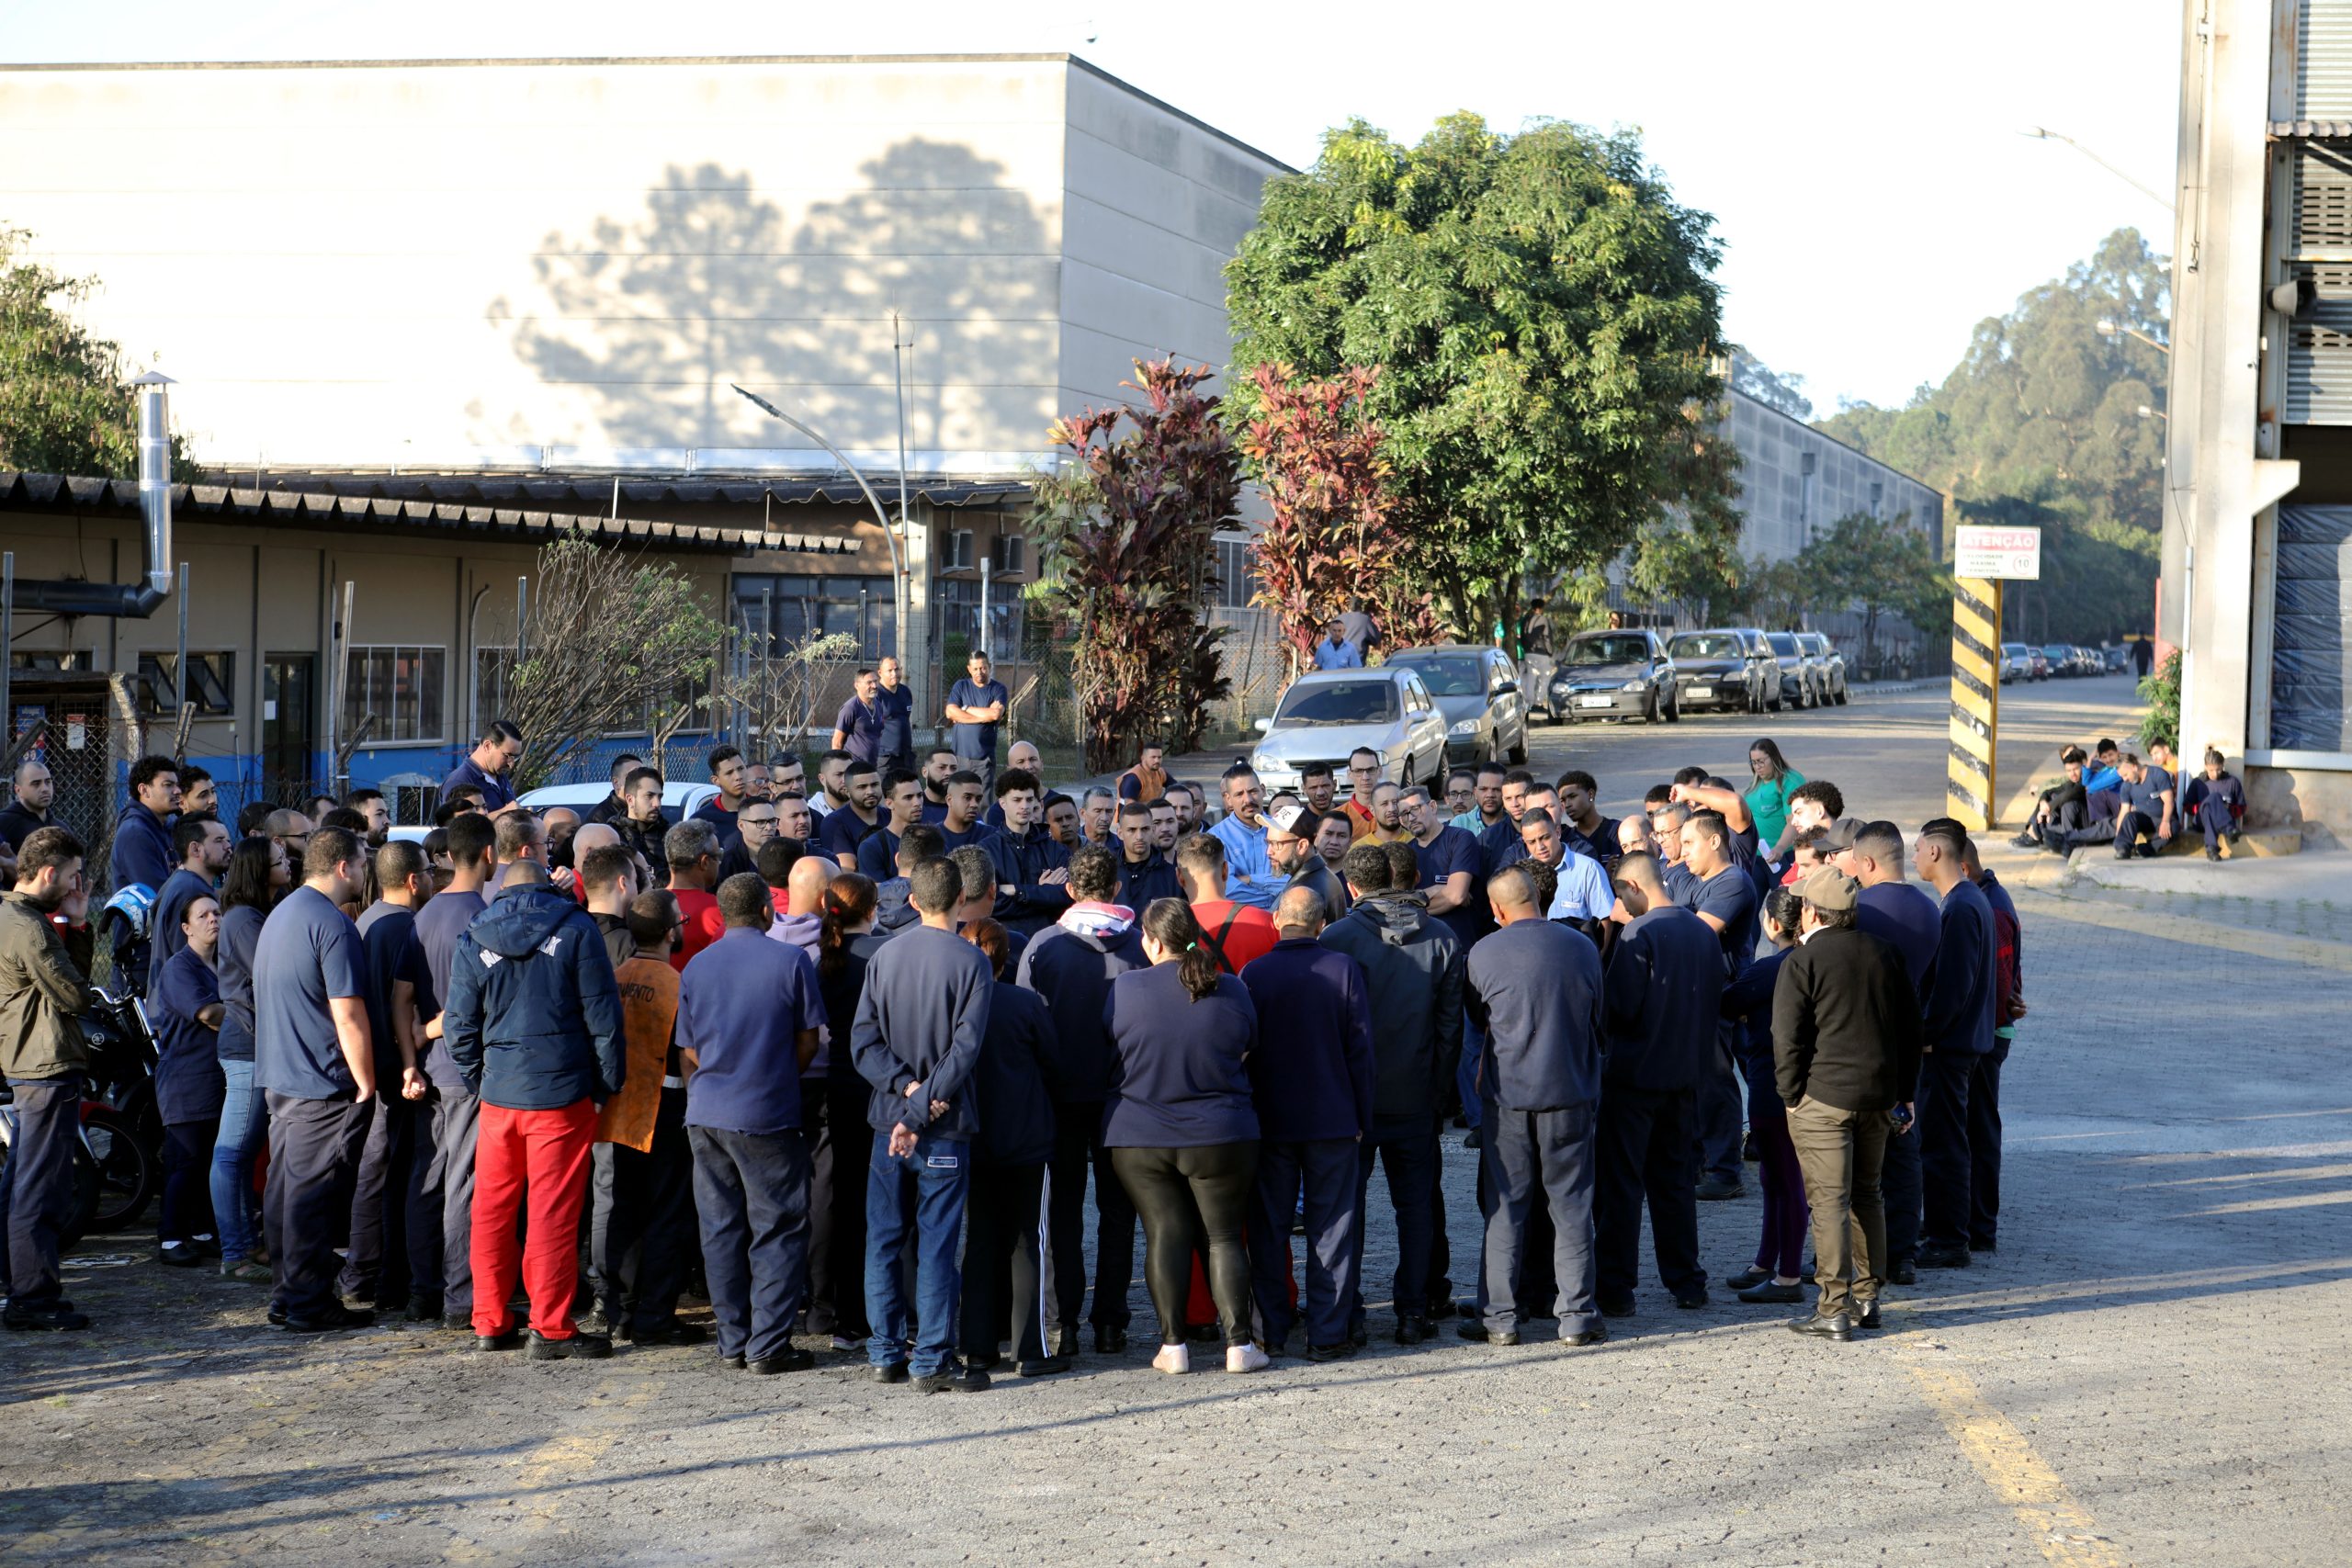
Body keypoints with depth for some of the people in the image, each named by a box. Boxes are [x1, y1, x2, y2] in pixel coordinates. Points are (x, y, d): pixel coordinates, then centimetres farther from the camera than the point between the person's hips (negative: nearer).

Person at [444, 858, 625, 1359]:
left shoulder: (474, 942, 5)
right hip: (562, 1093, -3)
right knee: (553, 1211, 0)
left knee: (492, 1209, 12)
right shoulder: (576, 931, -3)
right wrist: (609, 1083, 4)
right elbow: (602, 1015, -4)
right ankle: (551, 1328, 1)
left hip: (499, 1094, 3)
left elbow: (458, 1027, 6)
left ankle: (490, 1322, 17)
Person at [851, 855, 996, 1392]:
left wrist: (904, 1086, -9)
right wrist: (921, 1107, -13)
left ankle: (886, 1353, 15)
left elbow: (863, 1041, -2)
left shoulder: (885, 956, 3)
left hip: (887, 1118, 4)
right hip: (945, 1126, -3)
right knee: (936, 1242, 0)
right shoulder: (971, 962, -8)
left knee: (884, 1239, 11)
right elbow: (964, 1049, -14)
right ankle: (931, 1361, 1)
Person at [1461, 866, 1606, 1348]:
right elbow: (1599, 1020, 10)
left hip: (1507, 1095, -1)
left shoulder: (1484, 952, -7)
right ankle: (1577, 1316, 7)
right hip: (1569, 1092, 1)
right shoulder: (1582, 947, -2)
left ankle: (1499, 1318, 7)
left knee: (1504, 1208, 6)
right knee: (1570, 1205, 7)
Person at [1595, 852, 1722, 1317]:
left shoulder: (1638, 934, -17)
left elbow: (1619, 1008, -19)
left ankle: (1614, 1289, 0)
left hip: (1635, 1074, -7)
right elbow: (1714, 1002, 12)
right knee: (1674, 1178, 16)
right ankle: (1686, 1282, 19)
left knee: (1619, 1183, 0)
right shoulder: (1703, 931, 5)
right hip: (1685, 1074, 7)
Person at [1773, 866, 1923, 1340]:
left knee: (1828, 1200, -5)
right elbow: (1910, 1028, 14)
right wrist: (1904, 1093, 19)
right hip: (1878, 1097, 6)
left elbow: (1787, 1037, -12)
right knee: (1866, 1194, 17)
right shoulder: (1885, 955, 10)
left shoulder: (1802, 962, -9)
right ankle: (1866, 1299, 21)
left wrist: (1791, 1095, -2)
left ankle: (1834, 1309, -6)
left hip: (1822, 1097, -6)